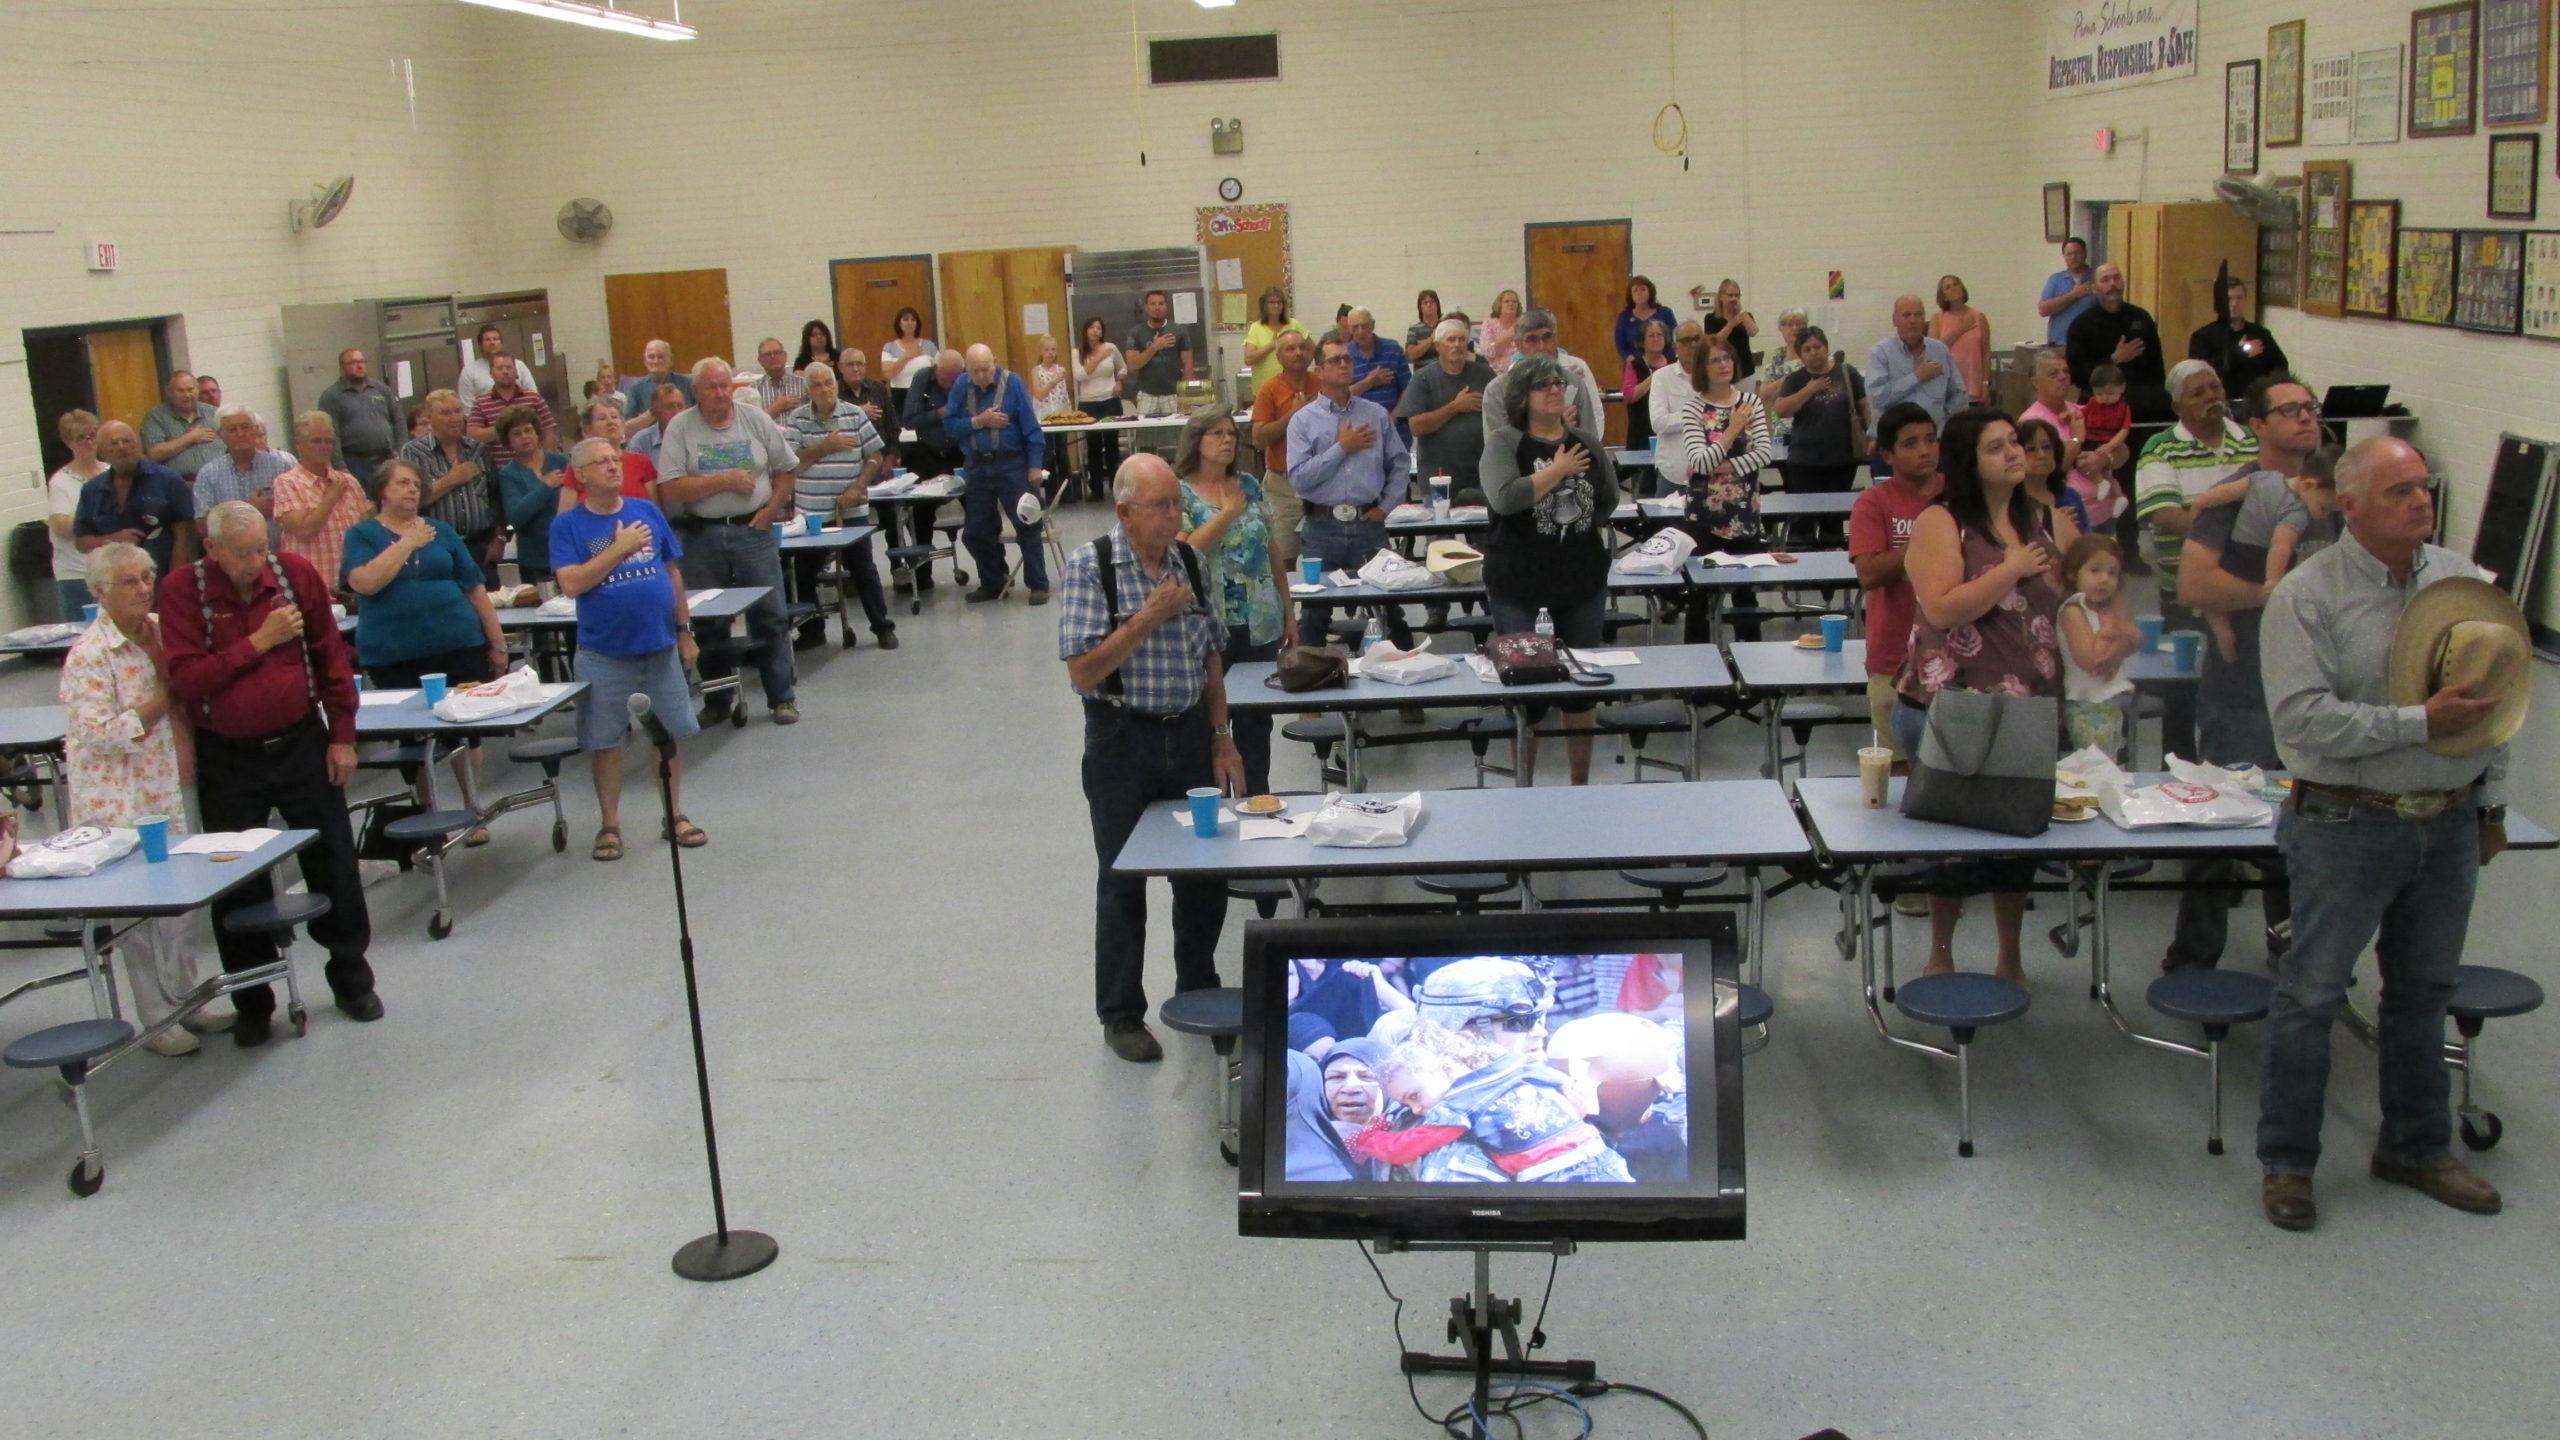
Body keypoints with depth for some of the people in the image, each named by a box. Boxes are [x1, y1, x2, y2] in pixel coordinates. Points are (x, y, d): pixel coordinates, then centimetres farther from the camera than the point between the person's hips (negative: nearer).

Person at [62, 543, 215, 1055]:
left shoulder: (161, 630, 3)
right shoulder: (88, 657, -17)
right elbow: (101, 734, -21)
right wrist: (163, 698, -19)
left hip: (167, 789, 7)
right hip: (119, 804, -7)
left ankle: (184, 1000, 27)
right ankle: (157, 1019, 13)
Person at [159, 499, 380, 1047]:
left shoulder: (296, 573, -5)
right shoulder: (183, 589, -10)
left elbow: (332, 655, 2)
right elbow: (185, 679, -18)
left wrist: (342, 735, 1)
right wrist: (259, 642, -22)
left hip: (301, 743, 1)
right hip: (227, 756, -1)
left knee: (333, 866, 9)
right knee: (239, 885, 7)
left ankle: (352, 979, 26)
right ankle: (252, 1004, 22)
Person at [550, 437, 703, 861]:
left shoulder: (647, 512, 4)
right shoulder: (568, 525, -5)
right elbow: (571, 583, -15)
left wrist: (684, 631, 10)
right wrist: (619, 549, -18)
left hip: (660, 646, 3)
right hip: (604, 652, -3)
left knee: (672, 734, 10)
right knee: (604, 742, 6)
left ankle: (675, 815, 25)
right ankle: (609, 824, 20)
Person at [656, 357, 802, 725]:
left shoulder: (755, 420, 3)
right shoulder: (680, 428, -3)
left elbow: (786, 468, 10)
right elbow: (670, 489, -10)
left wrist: (771, 509, -2)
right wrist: (724, 481, -15)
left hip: (752, 530, 1)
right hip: (701, 536, 0)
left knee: (771, 616, 2)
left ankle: (782, 697, 11)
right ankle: (717, 701, 19)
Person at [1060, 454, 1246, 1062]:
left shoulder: (1188, 560, 5)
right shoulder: (1089, 566, -11)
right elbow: (1083, 671, -16)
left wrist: (1222, 738, 8)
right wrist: (1150, 616, -21)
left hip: (1189, 733, 5)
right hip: (1122, 740, -4)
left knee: (1204, 871, 11)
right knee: (1123, 881, 6)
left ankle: (1199, 993, 32)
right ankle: (1121, 1017, 20)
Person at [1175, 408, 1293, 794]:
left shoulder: (1249, 486, 8)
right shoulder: (1179, 493, -5)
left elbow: (1273, 550, 11)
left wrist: (1289, 613, 10)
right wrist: (1227, 513, -17)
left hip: (1261, 626, 4)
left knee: (1257, 719, 12)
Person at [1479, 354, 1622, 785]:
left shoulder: (1586, 441, 5)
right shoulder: (1504, 441, -8)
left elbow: (1609, 499, 19)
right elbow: (1504, 498, -25)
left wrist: (1583, 529, 8)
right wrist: (1558, 469, -17)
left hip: (1583, 579, 4)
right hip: (1519, 584, -4)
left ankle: (1581, 785, 25)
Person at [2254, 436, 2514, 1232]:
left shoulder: (2461, 579, 6)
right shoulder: (2306, 595, -11)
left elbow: (2493, 693, 14)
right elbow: (2304, 718, -20)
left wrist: (2492, 802, 13)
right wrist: (2420, 724, -23)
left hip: (2449, 823, 6)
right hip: (2349, 825, -5)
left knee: (2424, 992, 17)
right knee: (2312, 994, 3)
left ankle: (2416, 1148, 32)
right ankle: (2286, 1162, 15)